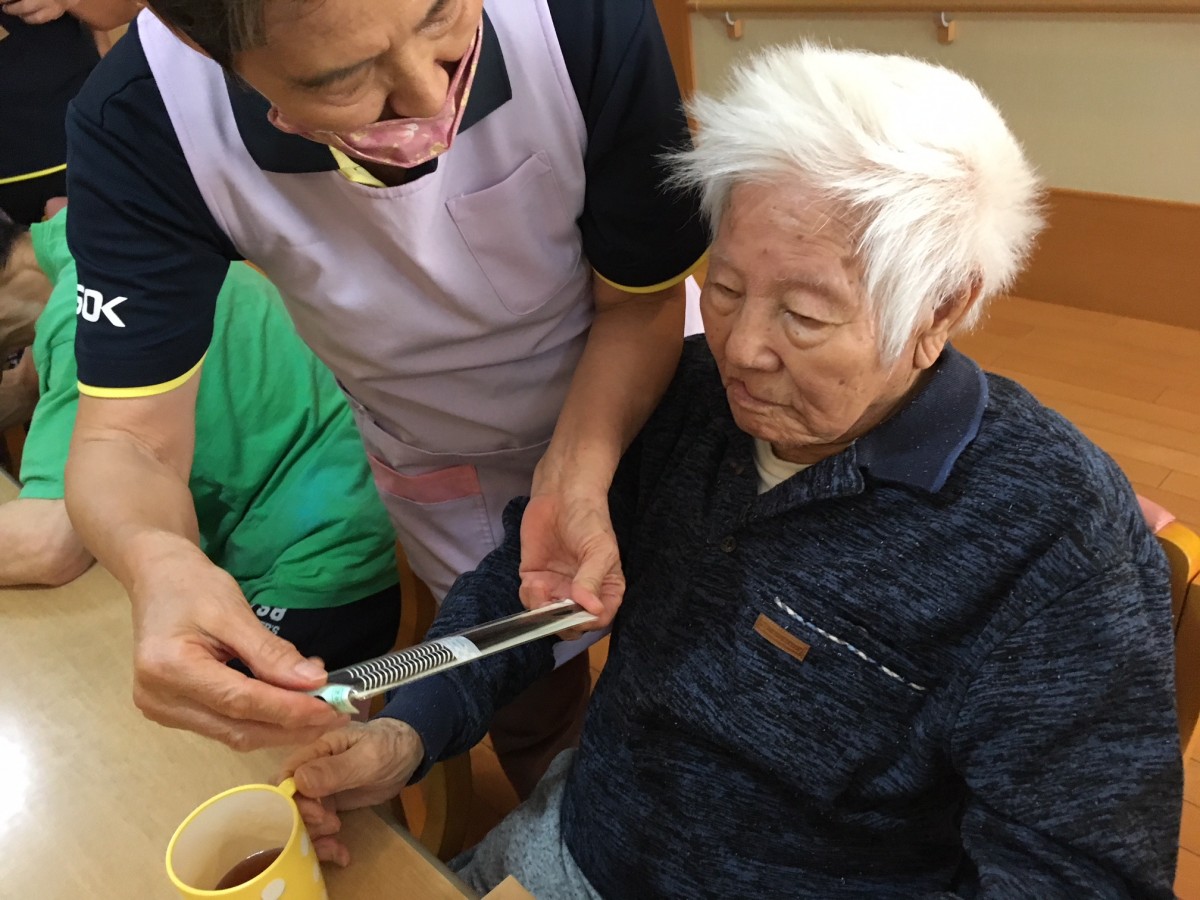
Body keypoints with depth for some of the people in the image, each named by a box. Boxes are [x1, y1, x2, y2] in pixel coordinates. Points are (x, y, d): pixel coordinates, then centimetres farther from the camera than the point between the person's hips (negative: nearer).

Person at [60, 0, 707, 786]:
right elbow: (126, 437, -27)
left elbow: (643, 299, -19)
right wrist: (156, 561, -49)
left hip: (642, 407, 1)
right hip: (440, 468, 0)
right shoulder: (138, 125, -29)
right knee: (532, 710, 21)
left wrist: (577, 482, -35)